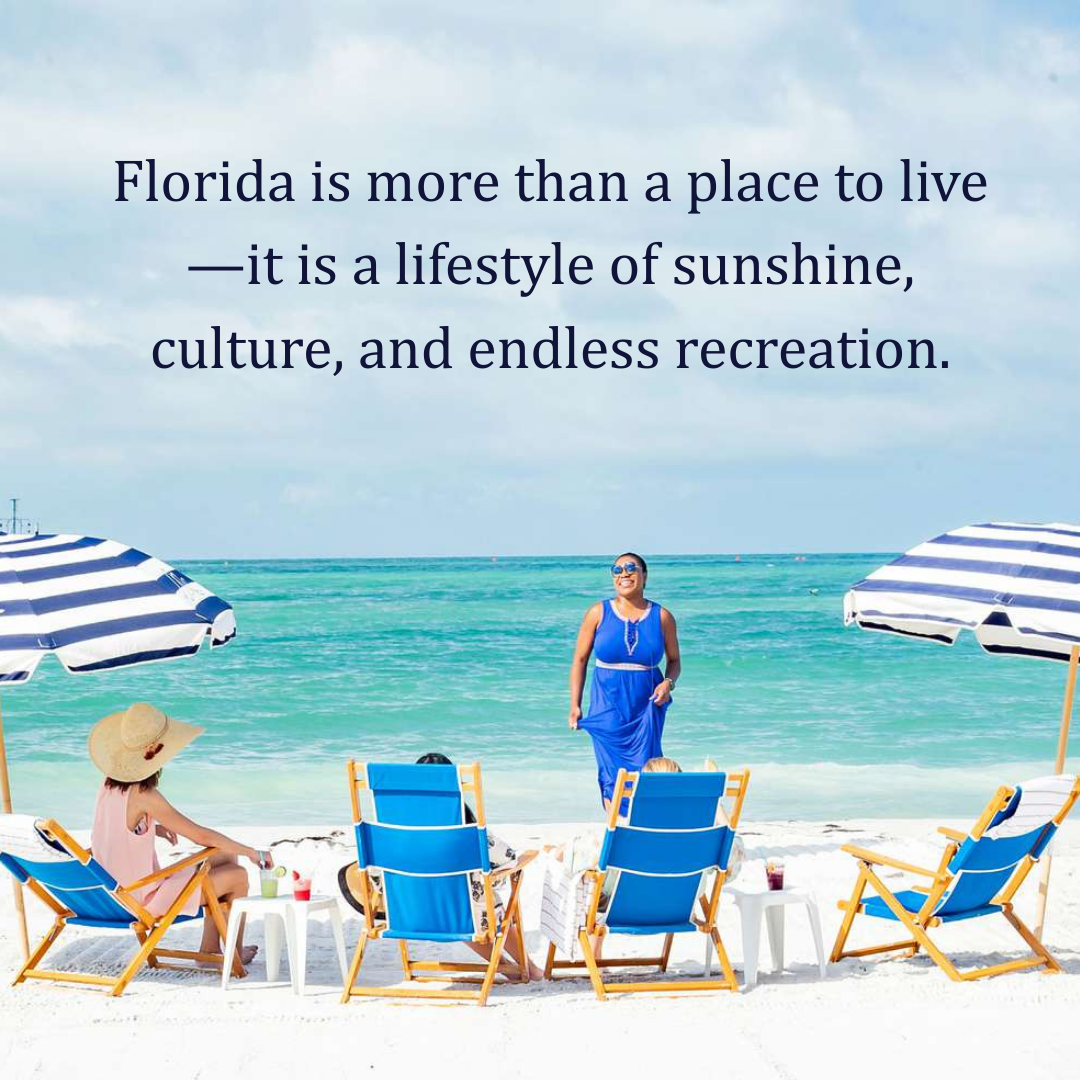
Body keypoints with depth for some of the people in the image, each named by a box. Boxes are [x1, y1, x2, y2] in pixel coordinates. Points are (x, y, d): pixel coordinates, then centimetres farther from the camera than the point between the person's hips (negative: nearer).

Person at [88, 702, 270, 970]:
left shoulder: (110, 785, -3)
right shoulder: (144, 796, -28)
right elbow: (201, 836, -24)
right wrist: (252, 852, -12)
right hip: (146, 899, -9)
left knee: (225, 858, 19)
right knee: (238, 876, 5)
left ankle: (209, 948, 27)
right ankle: (235, 954, 26)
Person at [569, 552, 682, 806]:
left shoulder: (661, 616, 2)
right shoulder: (599, 613, 0)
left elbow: (674, 661, 12)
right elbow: (580, 660, 4)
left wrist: (669, 683, -9)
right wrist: (574, 706, 0)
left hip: (646, 707, 0)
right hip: (608, 706, 0)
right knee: (611, 773, -1)